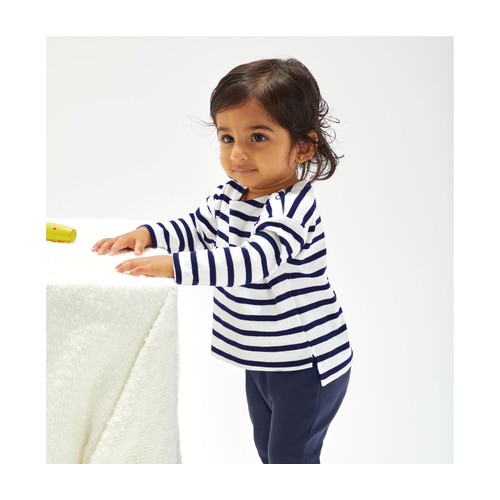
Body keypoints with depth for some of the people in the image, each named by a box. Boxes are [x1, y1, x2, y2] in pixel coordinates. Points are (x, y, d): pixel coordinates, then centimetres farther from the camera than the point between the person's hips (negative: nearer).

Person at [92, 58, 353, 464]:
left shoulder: (292, 206, -28)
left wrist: (174, 265, -47)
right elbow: (197, 227, 15)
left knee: (291, 457, 5)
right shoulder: (231, 194, -1)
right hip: (263, 359, 9)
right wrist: (146, 234, -3)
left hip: (307, 365, -9)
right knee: (267, 448, 25)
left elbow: (258, 258, -41)